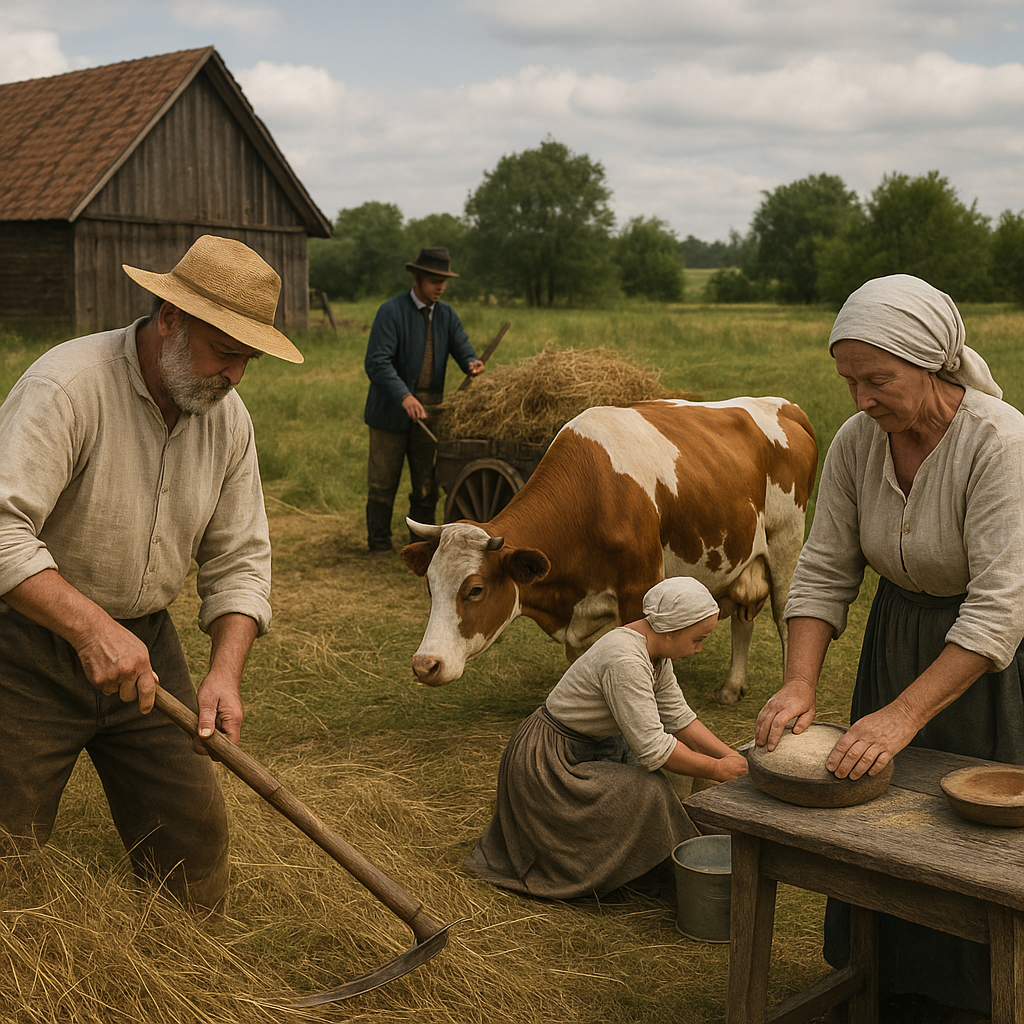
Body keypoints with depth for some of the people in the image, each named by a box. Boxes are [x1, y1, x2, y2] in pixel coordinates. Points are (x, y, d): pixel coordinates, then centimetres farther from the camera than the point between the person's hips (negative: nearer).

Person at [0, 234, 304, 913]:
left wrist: (226, 673, -12)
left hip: (145, 641, 6)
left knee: (195, 879, 8)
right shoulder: (68, 386, -22)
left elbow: (239, 561, 2)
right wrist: (92, 627, -39)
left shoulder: (228, 417, 0)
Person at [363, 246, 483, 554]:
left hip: (427, 411, 5)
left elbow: (461, 346, 0)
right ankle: (379, 548, 14)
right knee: (383, 482, 3)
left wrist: (471, 363, -26)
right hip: (391, 410, -5)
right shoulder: (391, 311, -12)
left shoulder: (446, 314, 9)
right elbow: (376, 362, -21)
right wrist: (404, 396, -34)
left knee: (426, 483, 7)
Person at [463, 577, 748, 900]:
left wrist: (731, 756, -2)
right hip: (545, 767, -10)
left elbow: (679, 717, 6)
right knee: (647, 792, -21)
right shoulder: (625, 661, -30)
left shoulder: (655, 651, 0)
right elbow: (653, 749, -29)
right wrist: (717, 770, -19)